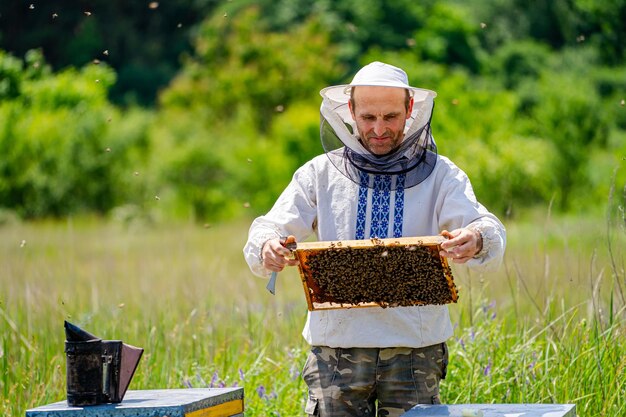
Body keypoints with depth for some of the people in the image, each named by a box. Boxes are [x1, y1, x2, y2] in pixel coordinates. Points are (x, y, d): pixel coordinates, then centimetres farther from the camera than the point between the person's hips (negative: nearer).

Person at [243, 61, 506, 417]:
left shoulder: (439, 174, 6)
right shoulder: (321, 173, 9)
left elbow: (491, 234, -8)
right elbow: (271, 228, 2)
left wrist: (476, 239, -34)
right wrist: (267, 247, -24)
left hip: (414, 347, -1)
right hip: (337, 345, 1)